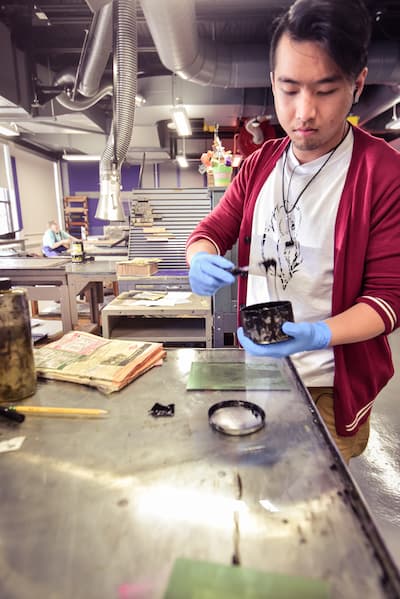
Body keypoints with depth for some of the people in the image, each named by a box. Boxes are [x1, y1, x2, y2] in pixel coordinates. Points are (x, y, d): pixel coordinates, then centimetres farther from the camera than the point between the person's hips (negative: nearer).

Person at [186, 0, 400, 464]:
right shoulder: (258, 166, 1)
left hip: (328, 387, -4)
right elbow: (211, 230, 3)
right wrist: (201, 261, -21)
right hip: (255, 368, 5)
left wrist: (318, 335, -34)